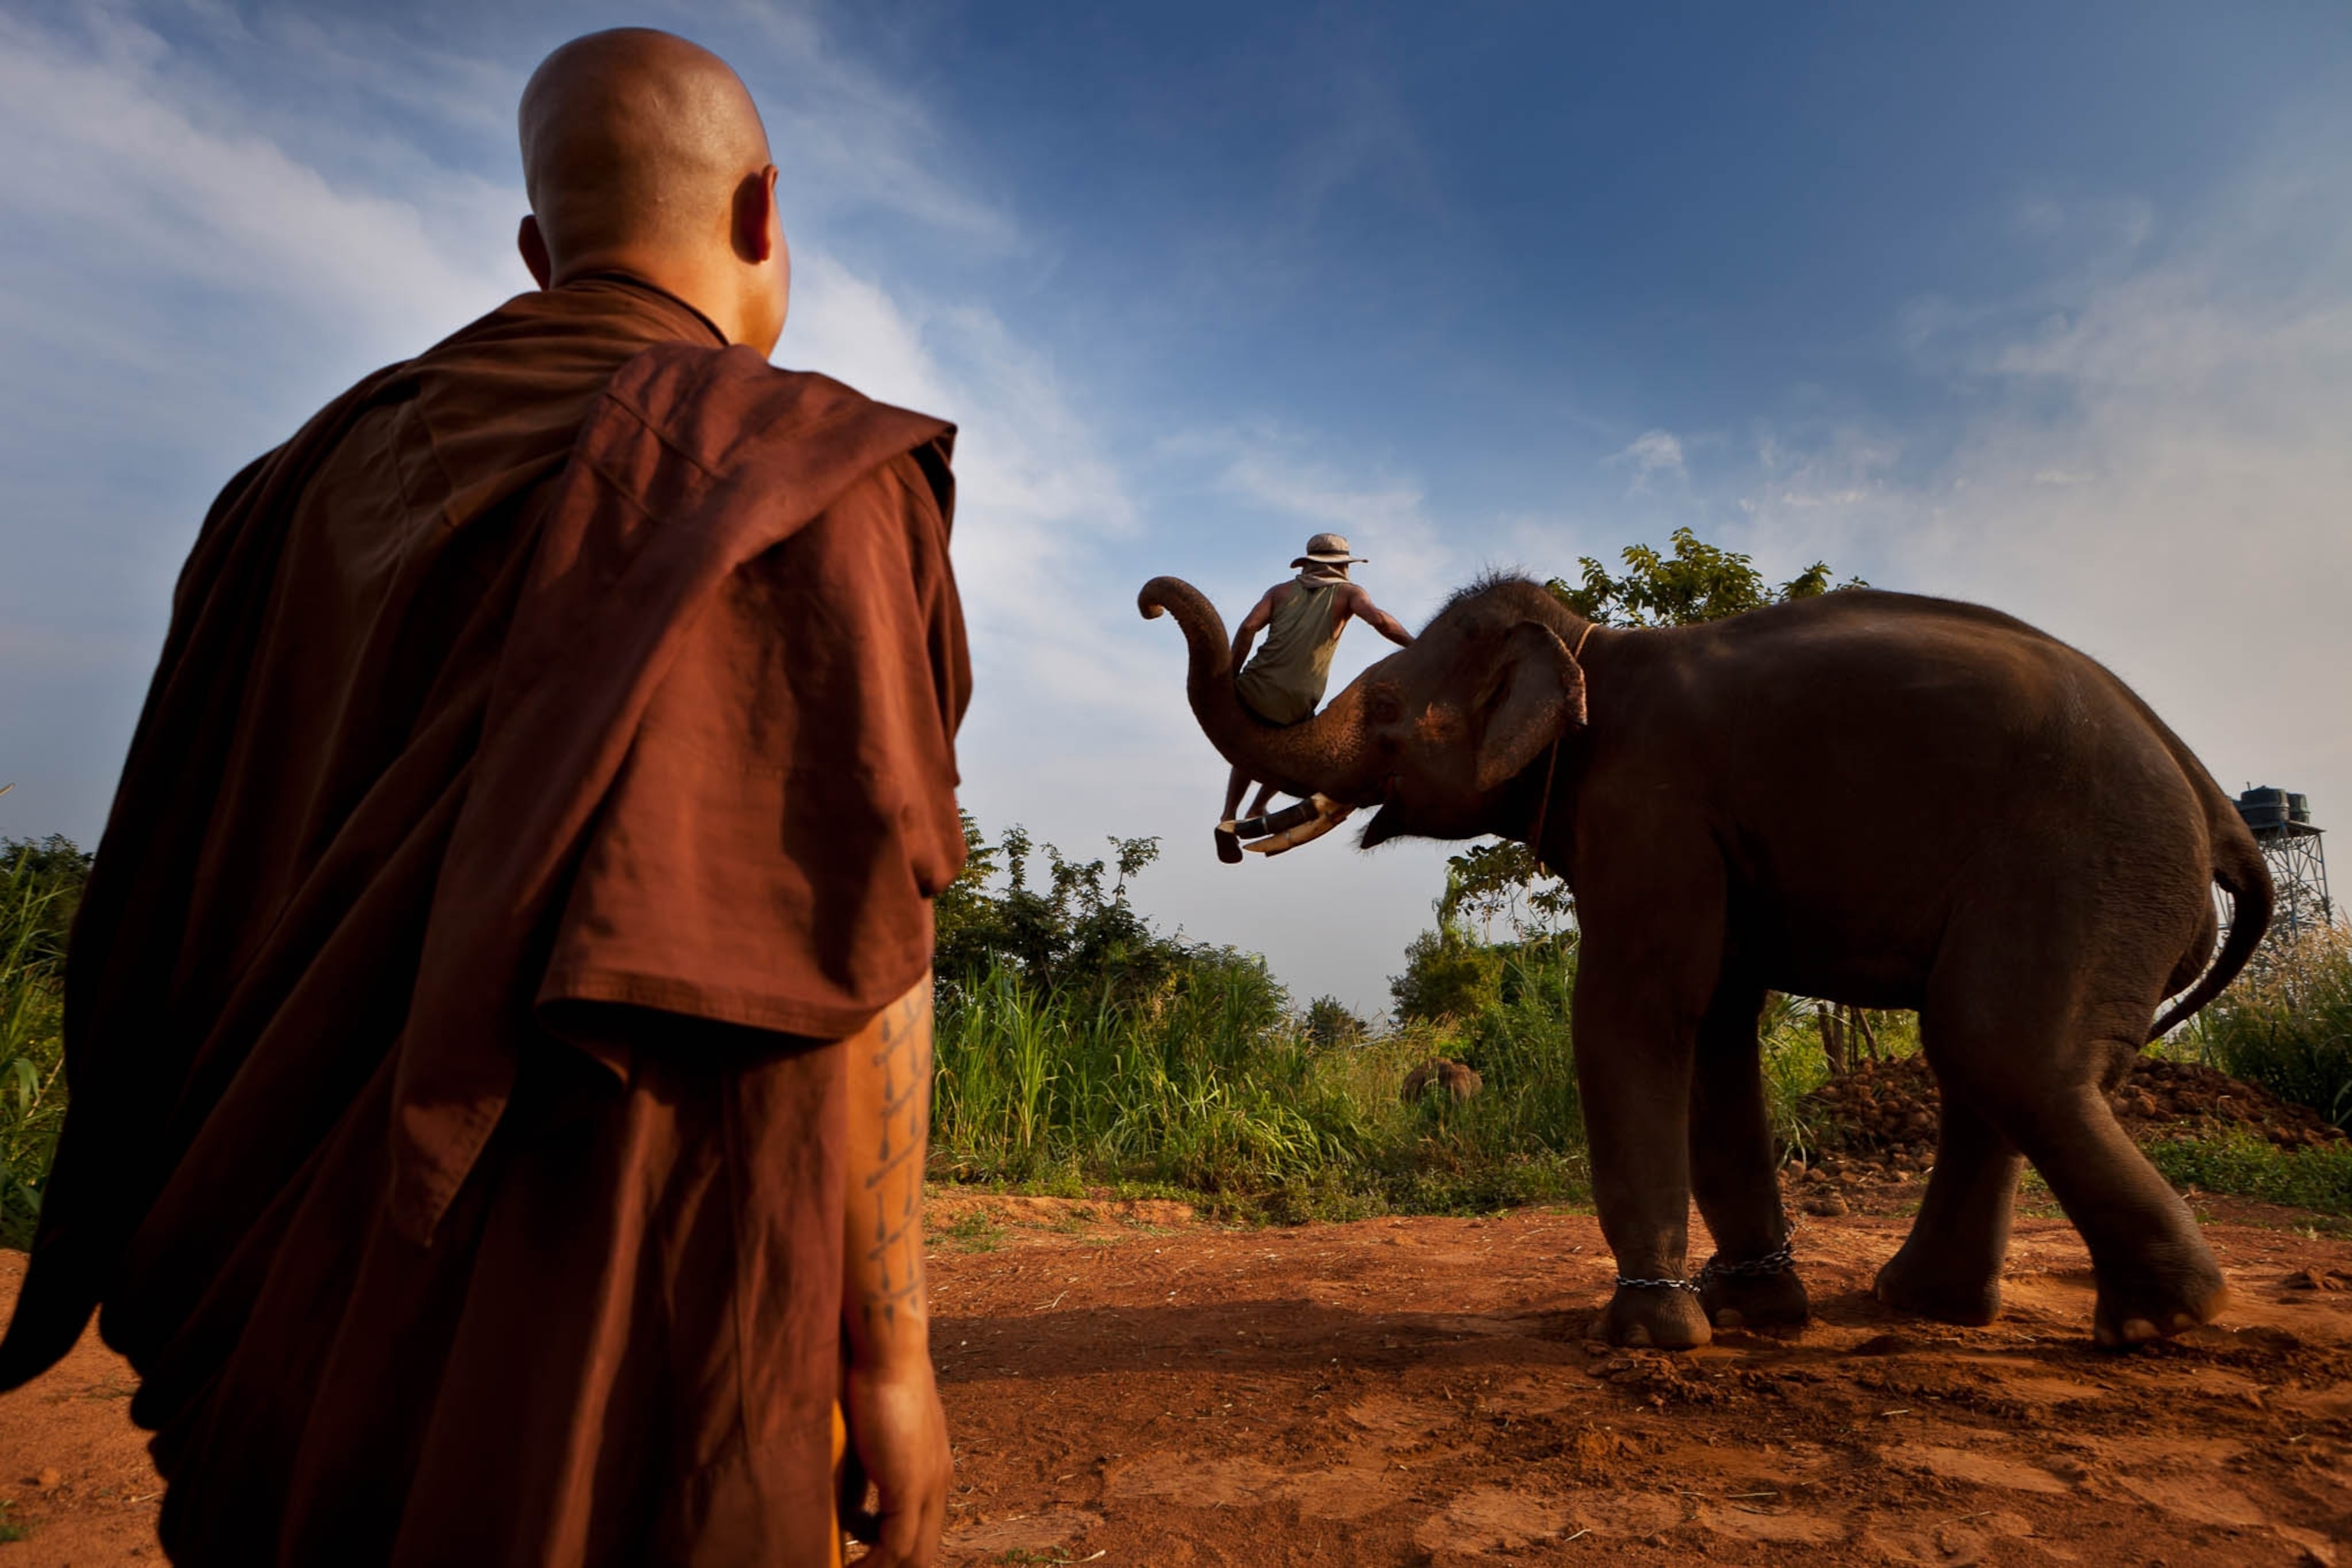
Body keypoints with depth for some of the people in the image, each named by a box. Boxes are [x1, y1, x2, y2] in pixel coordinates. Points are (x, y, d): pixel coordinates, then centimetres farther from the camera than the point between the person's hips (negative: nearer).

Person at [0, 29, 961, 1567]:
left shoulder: (343, 482, 10)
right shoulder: (797, 478, -10)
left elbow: (191, 912, 10)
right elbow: (843, 952, -18)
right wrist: (893, 1342, -9)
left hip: (324, 1300, 7)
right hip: (638, 1325, -6)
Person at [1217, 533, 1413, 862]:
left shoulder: (1282, 590, 18)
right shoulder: (1347, 592, 12)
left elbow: (1248, 627, 3)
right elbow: (1378, 618, -9)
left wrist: (1231, 679, 8)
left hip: (1255, 689, 2)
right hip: (1295, 705, -2)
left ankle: (1229, 819, 16)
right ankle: (1257, 810, 29)